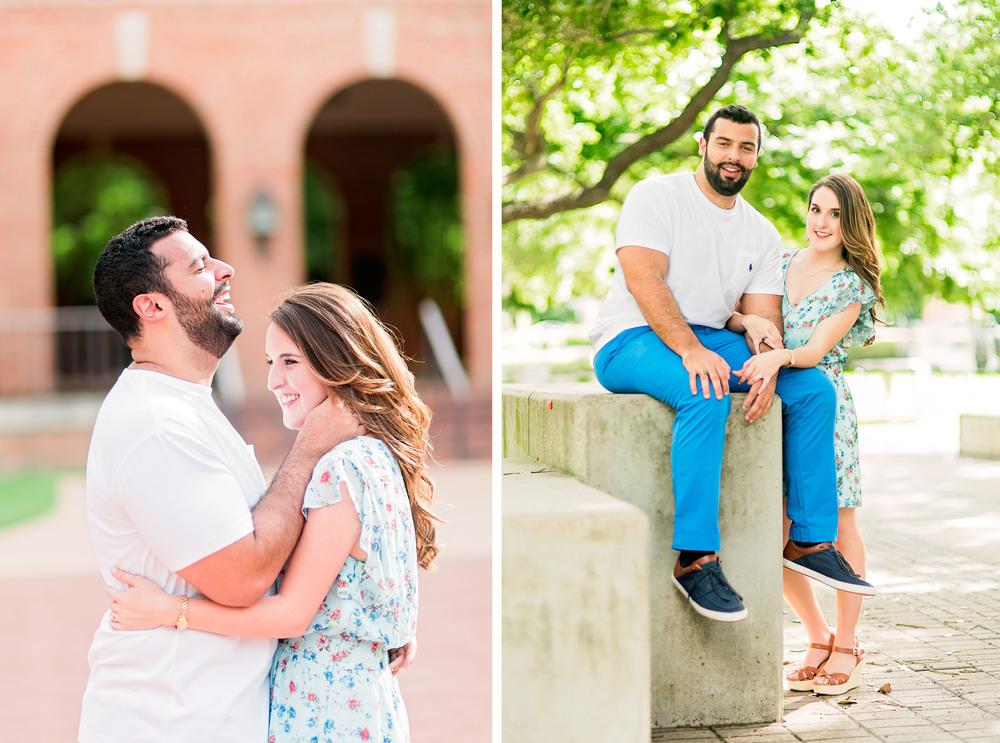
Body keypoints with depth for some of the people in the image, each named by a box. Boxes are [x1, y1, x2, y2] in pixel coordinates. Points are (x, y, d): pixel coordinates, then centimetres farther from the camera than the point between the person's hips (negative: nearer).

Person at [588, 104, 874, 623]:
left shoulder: (762, 234, 15)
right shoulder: (657, 196, -4)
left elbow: (763, 316, 8)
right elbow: (642, 277, -18)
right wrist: (690, 350, -30)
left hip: (713, 341, 7)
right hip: (633, 342, -7)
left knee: (814, 388, -10)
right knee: (706, 394, -37)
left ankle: (809, 541, -4)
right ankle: (694, 558, -37)